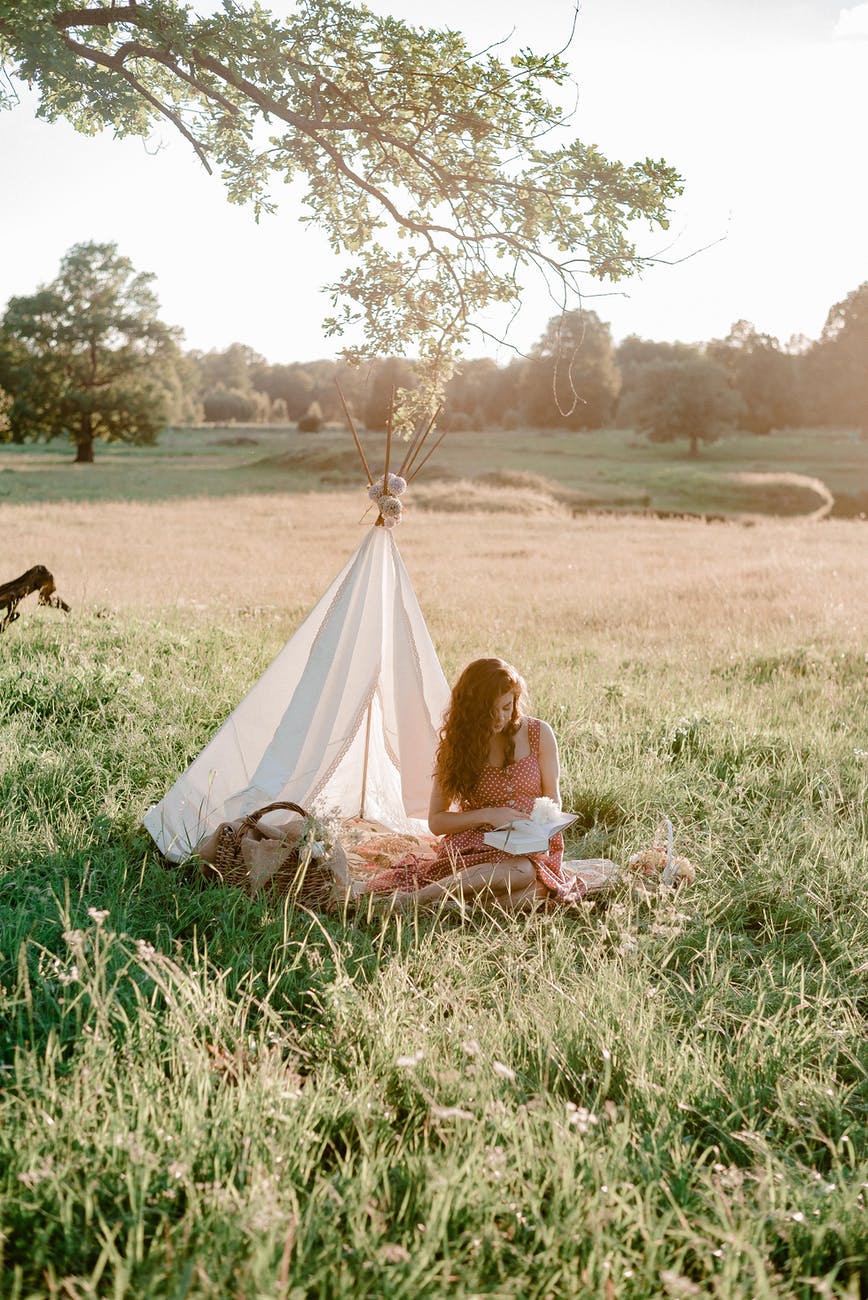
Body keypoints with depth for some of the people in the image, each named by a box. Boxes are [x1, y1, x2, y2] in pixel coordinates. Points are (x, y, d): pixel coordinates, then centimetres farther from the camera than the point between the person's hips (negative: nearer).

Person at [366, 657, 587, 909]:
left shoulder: (538, 733, 5)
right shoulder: (456, 743, 3)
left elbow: (553, 801, 13)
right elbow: (436, 821, 3)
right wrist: (487, 815, -12)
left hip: (529, 849, 1)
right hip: (473, 847, -1)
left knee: (523, 871, -41)